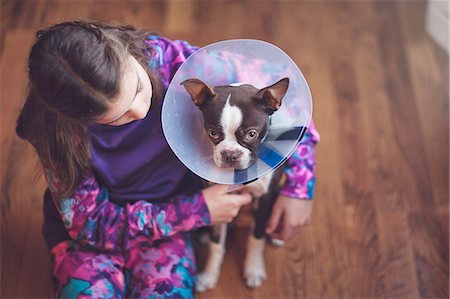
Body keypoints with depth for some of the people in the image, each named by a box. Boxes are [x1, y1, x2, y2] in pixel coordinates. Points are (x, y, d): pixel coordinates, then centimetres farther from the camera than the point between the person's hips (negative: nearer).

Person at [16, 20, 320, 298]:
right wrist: (197, 210, -19)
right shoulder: (54, 126, -26)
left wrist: (299, 187, -16)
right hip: (87, 234, 0)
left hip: (167, 217, 1)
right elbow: (89, 223, -17)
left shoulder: (169, 60, -24)